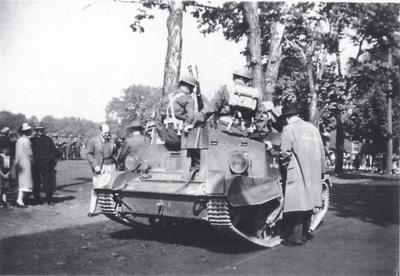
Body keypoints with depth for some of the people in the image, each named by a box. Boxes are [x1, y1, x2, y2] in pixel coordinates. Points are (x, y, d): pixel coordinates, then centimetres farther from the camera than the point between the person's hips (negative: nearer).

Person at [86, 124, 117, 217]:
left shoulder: (111, 141, 11)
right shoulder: (93, 141, 2)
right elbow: (89, 154, 0)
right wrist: (95, 166, -11)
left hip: (111, 167, 3)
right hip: (99, 168, -3)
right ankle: (91, 211, 7)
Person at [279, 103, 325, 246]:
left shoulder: (289, 129, -8)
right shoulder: (313, 128, 12)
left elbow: (285, 154, -12)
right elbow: (322, 153, 14)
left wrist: (284, 167, 4)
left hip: (297, 174, -7)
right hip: (313, 174, 7)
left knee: (296, 205, -2)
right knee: (308, 202, 16)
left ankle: (295, 238, 2)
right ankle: (305, 233, 27)